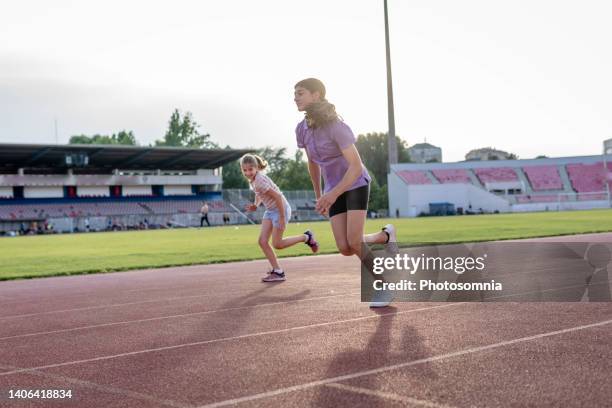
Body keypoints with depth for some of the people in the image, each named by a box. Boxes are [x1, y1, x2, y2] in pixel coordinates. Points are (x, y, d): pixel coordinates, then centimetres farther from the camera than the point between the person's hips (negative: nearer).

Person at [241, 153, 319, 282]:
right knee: (262, 241, -1)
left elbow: (277, 196, -28)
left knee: (277, 244, -2)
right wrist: (255, 205, 1)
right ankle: (277, 271, 5)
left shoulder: (259, 181, -26)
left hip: (280, 209, -9)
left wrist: (282, 217, -25)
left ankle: (307, 237, 16)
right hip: (270, 210, 9)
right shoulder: (253, 179, 1)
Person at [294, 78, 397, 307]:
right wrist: (319, 196, 19)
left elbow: (357, 167, -26)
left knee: (354, 243, -22)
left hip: (356, 185, -6)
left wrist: (333, 194, -36)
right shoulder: (302, 129, -2)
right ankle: (385, 237, 21)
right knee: (345, 249, -8)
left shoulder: (337, 126, -24)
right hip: (334, 189, 6)